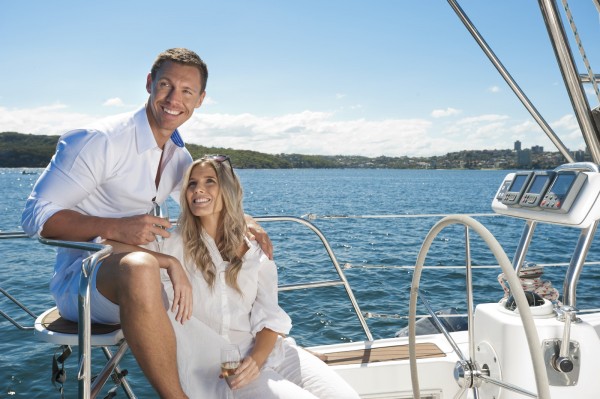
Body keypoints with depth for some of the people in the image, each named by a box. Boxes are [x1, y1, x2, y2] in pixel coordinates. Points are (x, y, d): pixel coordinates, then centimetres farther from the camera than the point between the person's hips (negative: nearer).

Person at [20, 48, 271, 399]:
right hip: (81, 279, -7)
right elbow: (36, 216, -17)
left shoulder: (180, 156, 6)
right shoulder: (99, 141, -17)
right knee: (140, 267, -42)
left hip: (134, 275, 8)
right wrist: (116, 229, -31)